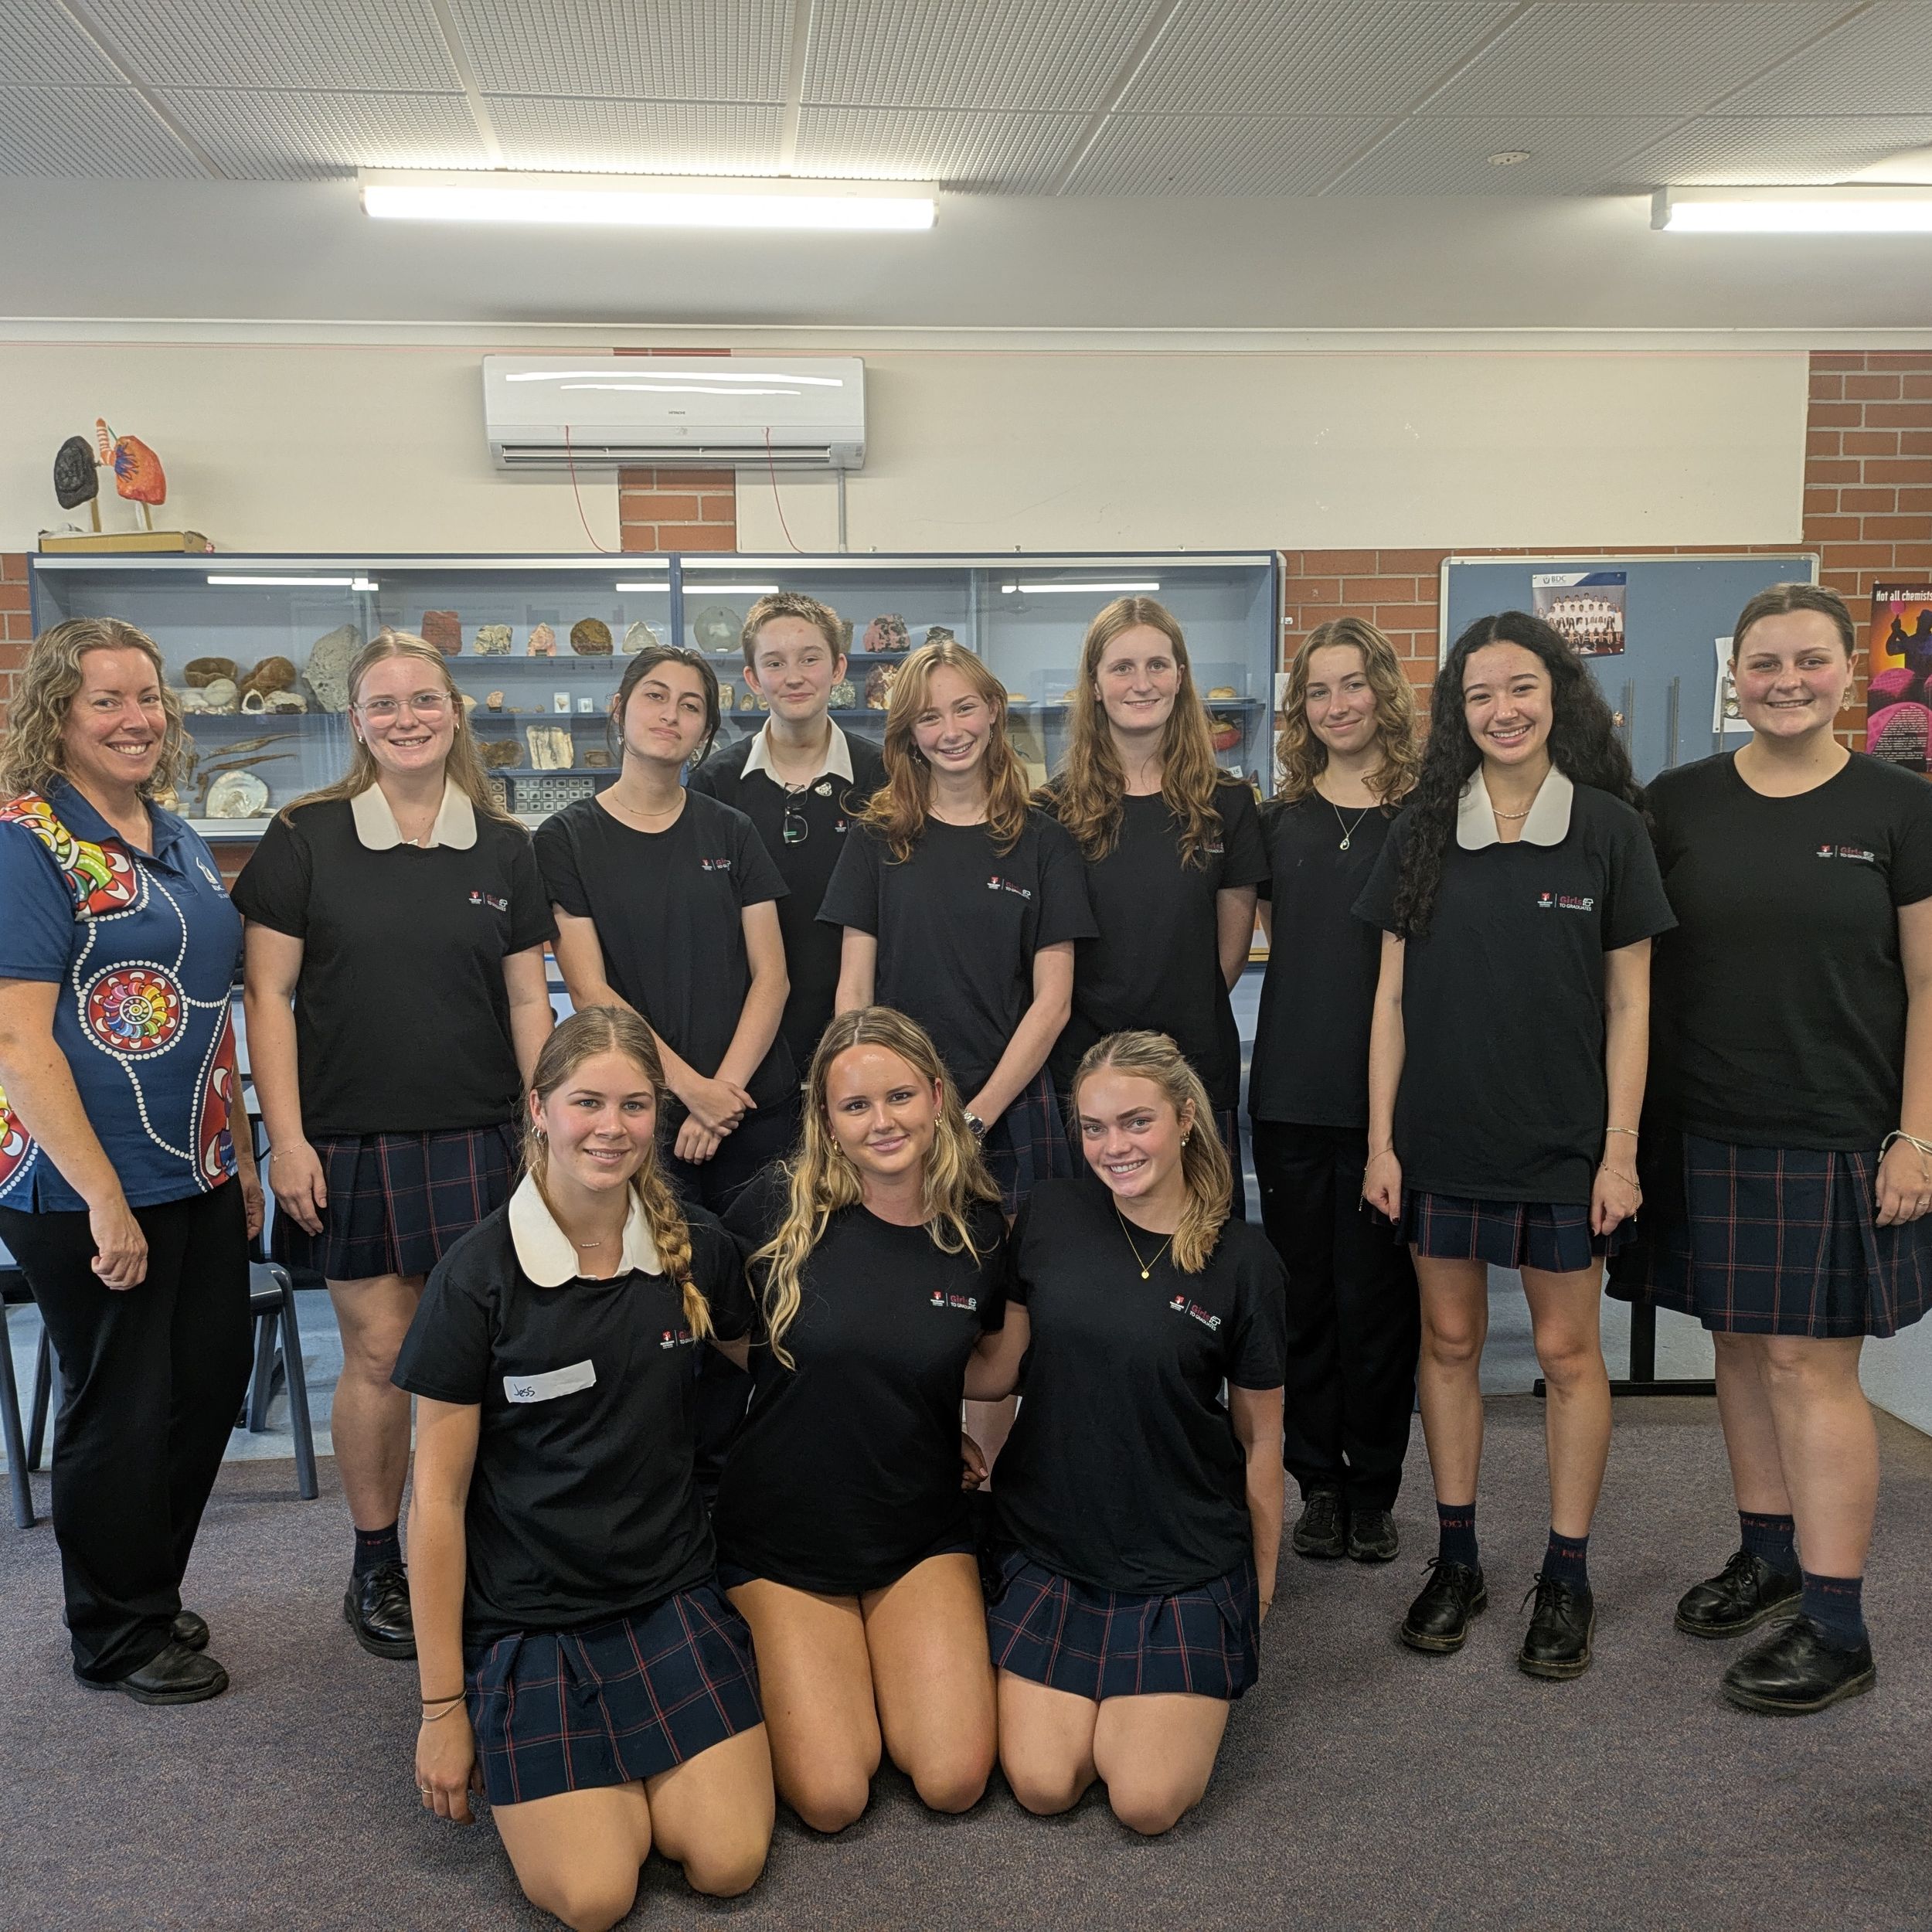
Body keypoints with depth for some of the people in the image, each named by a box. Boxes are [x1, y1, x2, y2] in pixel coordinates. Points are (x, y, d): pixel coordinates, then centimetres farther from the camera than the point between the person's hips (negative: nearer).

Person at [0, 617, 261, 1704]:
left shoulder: (175, 839, 10)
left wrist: (242, 1155, 15)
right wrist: (103, 1197, -21)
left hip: (200, 1177, 8)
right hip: (87, 1192, -8)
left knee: (212, 1381, 16)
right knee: (121, 1409, 6)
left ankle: (151, 1596, 37)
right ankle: (121, 1638, 28)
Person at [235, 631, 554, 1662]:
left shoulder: (503, 848, 7)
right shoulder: (305, 838, 0)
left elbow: (527, 999, 8)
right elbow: (267, 992, -2)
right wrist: (286, 1137, -7)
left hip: (476, 1141, 2)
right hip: (351, 1142, -1)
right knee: (378, 1353, 4)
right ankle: (376, 1568, 23)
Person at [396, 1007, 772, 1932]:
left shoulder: (697, 1251, -4)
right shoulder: (478, 1275, -13)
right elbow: (437, 1500, -9)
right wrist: (441, 1706, -6)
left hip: (672, 1591, 3)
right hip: (524, 1613, -2)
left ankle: (639, 1766, 20)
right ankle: (537, 1760, 18)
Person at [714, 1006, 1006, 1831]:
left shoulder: (982, 1231, -6)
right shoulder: (778, 1209, -14)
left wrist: (947, 1441, -1)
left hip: (922, 1535, 2)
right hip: (782, 1538, -2)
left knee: (954, 1781, -10)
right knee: (831, 1799, -11)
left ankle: (883, 1659, 20)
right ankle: (774, 1662, 19)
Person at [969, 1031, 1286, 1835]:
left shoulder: (1242, 1260, -9)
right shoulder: (1049, 1216, -4)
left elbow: (1260, 1436, 0)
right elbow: (996, 1369, 3)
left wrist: (1261, 1581, 7)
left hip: (1185, 1563, -2)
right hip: (1048, 1548, 2)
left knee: (1148, 1802, -9)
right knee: (1042, 1786, -6)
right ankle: (1097, 1692, 25)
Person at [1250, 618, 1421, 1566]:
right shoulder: (1278, 817, 8)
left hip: (1388, 1088, -2)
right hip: (1292, 1090, 3)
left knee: (1377, 1293, 5)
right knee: (1303, 1290, 9)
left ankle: (1374, 1489, 22)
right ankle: (1317, 1481, 24)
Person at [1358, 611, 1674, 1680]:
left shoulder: (1608, 829, -2)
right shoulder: (1423, 830, 2)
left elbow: (1628, 1002, -1)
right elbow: (1392, 996, 3)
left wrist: (1621, 1149, -5)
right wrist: (1380, 1139, 0)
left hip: (1563, 1141, -2)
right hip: (1441, 1137, 2)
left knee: (1568, 1352, 6)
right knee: (1449, 1340, 11)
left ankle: (1566, 1575, 21)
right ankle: (1456, 1560, 25)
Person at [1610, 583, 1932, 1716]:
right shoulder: (1680, 804, 5)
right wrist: (1628, 1117, 3)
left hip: (1835, 1139, -3)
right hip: (1707, 1131, 3)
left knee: (1810, 1360, -2)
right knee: (1741, 1344, 12)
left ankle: (1836, 1627, 9)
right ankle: (1769, 1555, 30)